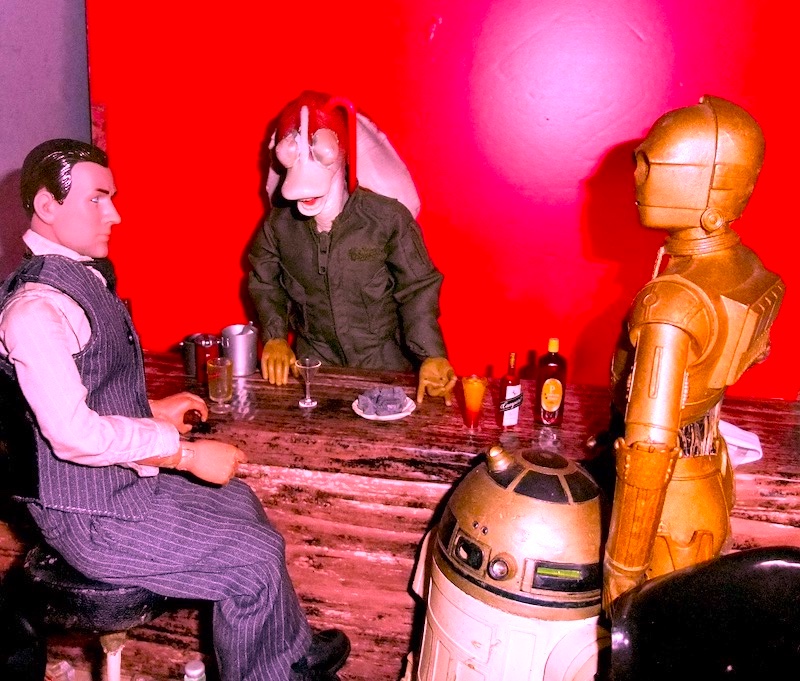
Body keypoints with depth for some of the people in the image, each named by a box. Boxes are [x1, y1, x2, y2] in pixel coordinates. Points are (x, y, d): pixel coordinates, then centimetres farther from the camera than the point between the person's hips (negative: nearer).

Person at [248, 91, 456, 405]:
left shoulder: (388, 217, -17)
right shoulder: (279, 223, -7)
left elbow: (417, 289, -9)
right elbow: (264, 282, 10)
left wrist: (432, 355, -20)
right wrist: (275, 336, -3)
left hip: (385, 365, -2)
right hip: (313, 364, 2)